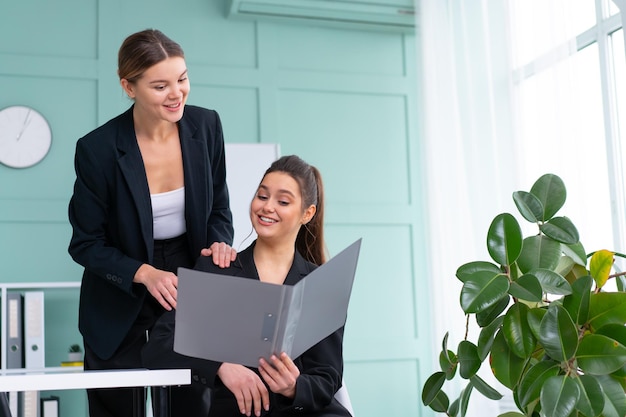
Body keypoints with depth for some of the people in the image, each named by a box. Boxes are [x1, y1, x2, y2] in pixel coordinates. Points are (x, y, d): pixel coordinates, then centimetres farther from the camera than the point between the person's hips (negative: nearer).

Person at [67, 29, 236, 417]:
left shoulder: (206, 125, -9)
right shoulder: (97, 149, -19)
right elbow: (86, 244, -10)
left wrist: (219, 243, -16)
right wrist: (144, 273, -24)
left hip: (191, 298, 3)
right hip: (120, 309, -2)